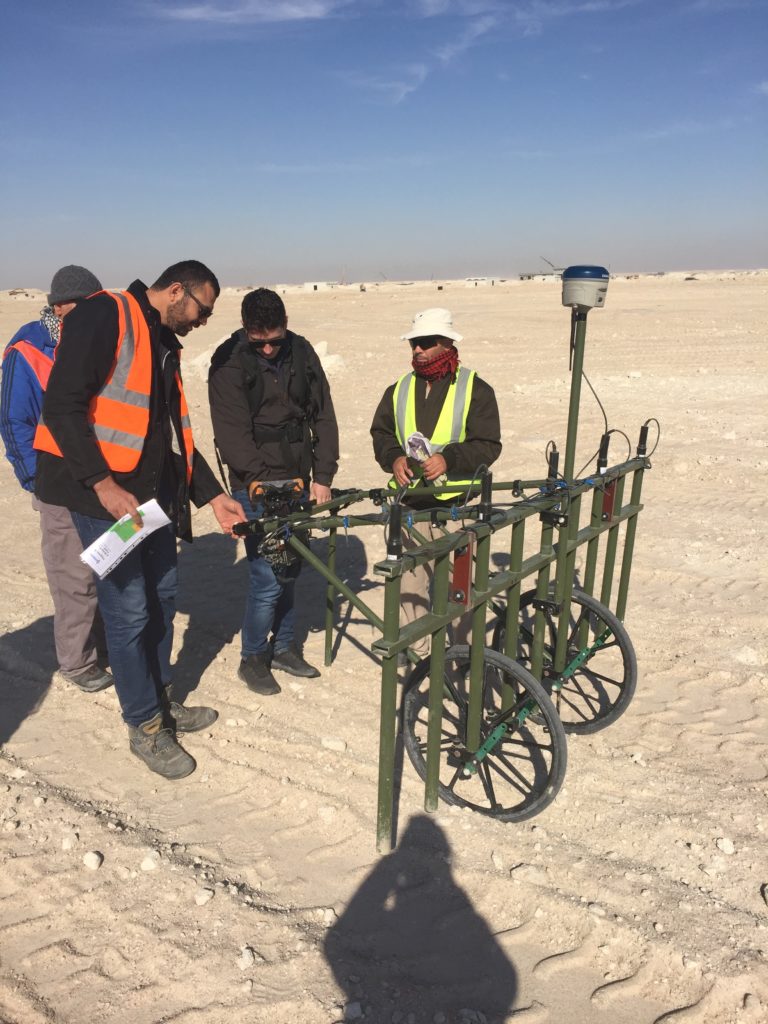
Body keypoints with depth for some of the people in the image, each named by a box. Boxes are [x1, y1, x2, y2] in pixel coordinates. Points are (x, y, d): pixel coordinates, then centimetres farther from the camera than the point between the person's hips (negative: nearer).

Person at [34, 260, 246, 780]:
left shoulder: (165, 343, 17)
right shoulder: (104, 316, -11)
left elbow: (175, 429, 20)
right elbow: (62, 406, -19)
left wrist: (213, 495, 15)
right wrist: (104, 485, -23)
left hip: (155, 491, 9)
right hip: (105, 493, -9)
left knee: (162, 596, 15)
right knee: (130, 611, -3)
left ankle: (162, 700, 33)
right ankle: (146, 727, 13)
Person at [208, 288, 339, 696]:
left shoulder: (301, 352, 4)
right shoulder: (230, 361, -9)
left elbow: (323, 416, 6)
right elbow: (233, 433, -14)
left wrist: (323, 476, 1)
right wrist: (264, 480, -22)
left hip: (296, 480, 5)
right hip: (256, 484, -5)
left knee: (289, 568, 12)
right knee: (267, 576, -6)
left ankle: (284, 646, 30)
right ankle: (253, 659, 14)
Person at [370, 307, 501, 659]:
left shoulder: (475, 390, -3)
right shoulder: (399, 390, 11)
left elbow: (488, 445, -8)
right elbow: (381, 432, 16)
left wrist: (448, 459, -23)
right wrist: (394, 457, -5)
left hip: (457, 503, -4)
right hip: (410, 502, 4)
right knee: (411, 577, 11)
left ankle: (463, 649, 21)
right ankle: (417, 647, 28)